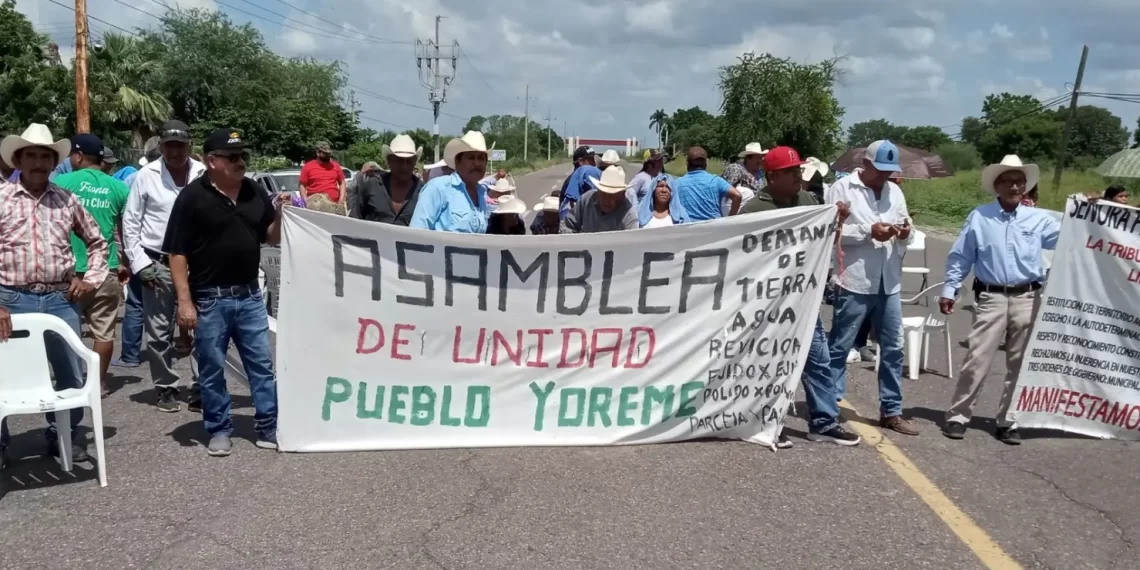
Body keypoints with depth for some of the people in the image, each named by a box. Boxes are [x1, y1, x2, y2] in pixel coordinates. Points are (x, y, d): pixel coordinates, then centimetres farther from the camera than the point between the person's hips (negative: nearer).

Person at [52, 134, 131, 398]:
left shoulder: (61, 183, -3)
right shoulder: (119, 188, 2)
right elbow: (126, 231, 9)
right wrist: (125, 263, 20)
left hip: (70, 268, -1)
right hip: (107, 269, 1)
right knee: (104, 331, 7)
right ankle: (100, 383, 12)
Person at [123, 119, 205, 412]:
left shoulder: (204, 175, 1)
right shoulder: (146, 176, -1)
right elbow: (130, 223, 2)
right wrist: (140, 263, -3)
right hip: (158, 264, 0)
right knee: (159, 332, 7)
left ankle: (201, 389, 7)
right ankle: (165, 389, 19)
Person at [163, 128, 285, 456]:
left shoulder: (255, 192, 6)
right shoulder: (193, 197, -9)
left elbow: (272, 238, 13)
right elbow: (177, 252, -10)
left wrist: (280, 213, -7)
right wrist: (184, 300, -14)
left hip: (250, 296, 5)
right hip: (210, 299, -4)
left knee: (262, 364, 8)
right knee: (212, 369, 8)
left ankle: (269, 428, 18)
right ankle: (219, 430, 21)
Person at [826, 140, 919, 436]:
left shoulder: (895, 191, 14)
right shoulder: (842, 188, -4)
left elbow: (905, 234, 16)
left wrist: (906, 234, -7)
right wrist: (868, 231, -18)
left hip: (889, 284, 6)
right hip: (853, 282, -6)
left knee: (893, 348, 11)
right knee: (839, 346, 2)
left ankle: (891, 411, 22)